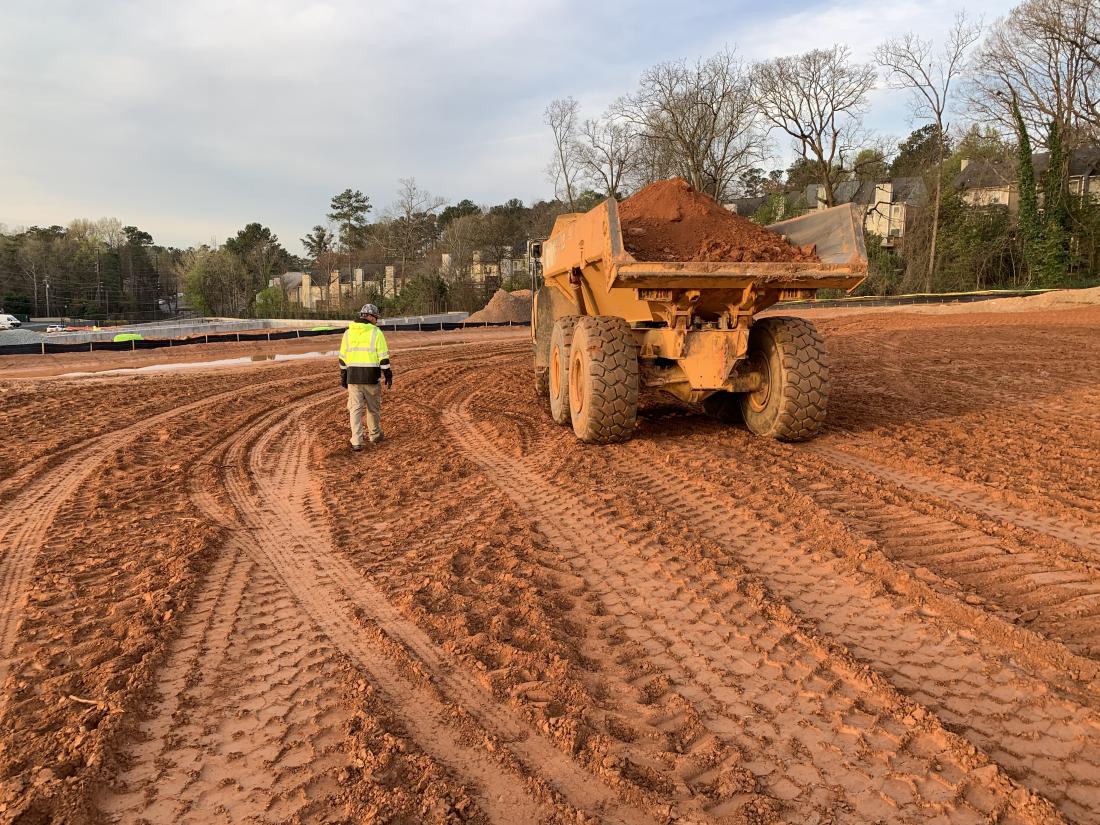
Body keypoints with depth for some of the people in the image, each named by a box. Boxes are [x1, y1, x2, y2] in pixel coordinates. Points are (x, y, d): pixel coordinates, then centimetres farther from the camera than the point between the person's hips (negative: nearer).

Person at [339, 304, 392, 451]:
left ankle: (357, 442, -4)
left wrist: (343, 376, 17)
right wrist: (388, 375, -1)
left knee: (355, 409, 3)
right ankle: (375, 435, 30)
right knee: (373, 407, 15)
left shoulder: (348, 332, 7)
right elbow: (383, 357, -8)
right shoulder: (376, 332, -6)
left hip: (353, 375, 2)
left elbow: (343, 357, 10)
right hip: (371, 376, -2)